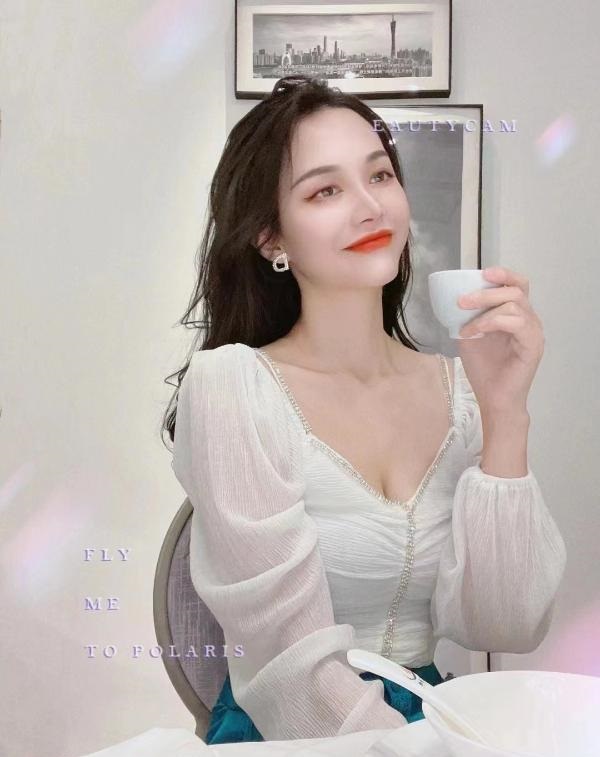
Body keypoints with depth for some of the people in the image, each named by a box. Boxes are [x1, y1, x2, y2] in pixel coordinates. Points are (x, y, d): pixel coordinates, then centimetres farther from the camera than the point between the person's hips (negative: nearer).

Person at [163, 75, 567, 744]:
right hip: (289, 736, -3)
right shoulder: (228, 383, -13)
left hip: (429, 720, 4)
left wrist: (505, 412, -16)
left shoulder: (458, 386, 0)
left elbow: (502, 628, -8)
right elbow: (299, 667, -16)